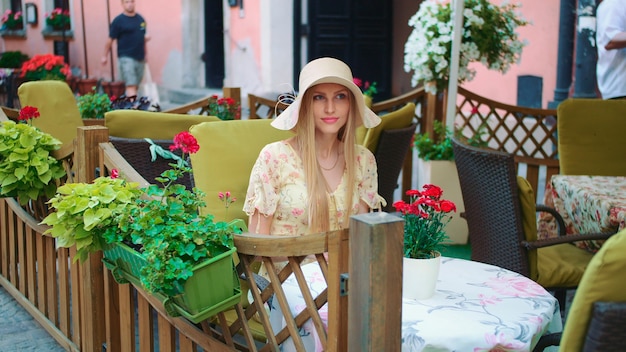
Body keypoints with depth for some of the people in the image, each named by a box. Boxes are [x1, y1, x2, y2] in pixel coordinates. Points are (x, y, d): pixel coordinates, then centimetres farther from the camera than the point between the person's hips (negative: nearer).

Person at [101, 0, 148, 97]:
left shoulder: (140, 19, 12)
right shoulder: (118, 21, -5)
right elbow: (110, 39, -2)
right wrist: (105, 56, 1)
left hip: (140, 58, 6)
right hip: (126, 57, -6)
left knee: (136, 86, 10)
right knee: (131, 85, -15)